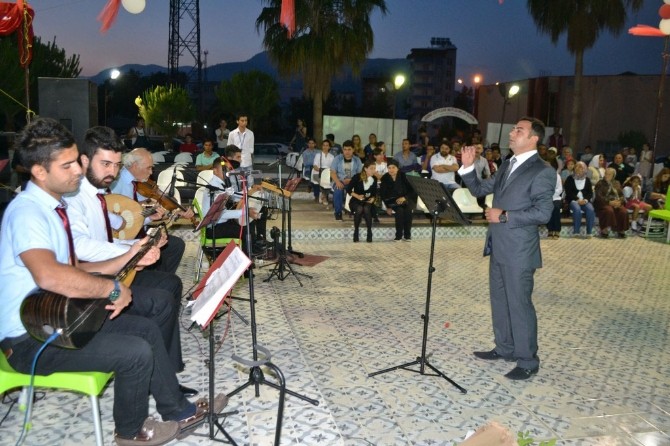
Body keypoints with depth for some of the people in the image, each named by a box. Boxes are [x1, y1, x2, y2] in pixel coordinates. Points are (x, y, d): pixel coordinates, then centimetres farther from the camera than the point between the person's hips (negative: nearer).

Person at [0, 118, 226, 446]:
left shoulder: (53, 206, 7)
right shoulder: (27, 212, -24)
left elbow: (71, 270, 10)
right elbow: (49, 276, -43)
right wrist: (113, 289, -30)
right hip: (31, 338, -10)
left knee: (146, 329, 10)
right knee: (136, 352, -17)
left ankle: (178, 411, 22)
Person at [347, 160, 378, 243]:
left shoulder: (374, 179, 2)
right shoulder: (357, 177, -9)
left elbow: (374, 192, 13)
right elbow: (348, 189, -6)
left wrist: (373, 198, -8)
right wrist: (357, 196, -18)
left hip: (368, 201, 2)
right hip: (356, 201, -2)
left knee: (366, 209, -34)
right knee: (359, 209, -37)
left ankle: (369, 234, -25)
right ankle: (356, 232, -21)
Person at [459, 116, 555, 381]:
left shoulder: (542, 172, -12)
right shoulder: (507, 166, 13)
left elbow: (543, 213, -20)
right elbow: (479, 190, 16)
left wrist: (504, 216, -19)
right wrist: (468, 168, 0)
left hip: (518, 250, -8)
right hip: (498, 247, 8)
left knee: (519, 304, 0)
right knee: (499, 300, 17)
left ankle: (528, 361, 15)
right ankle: (505, 348, 33)